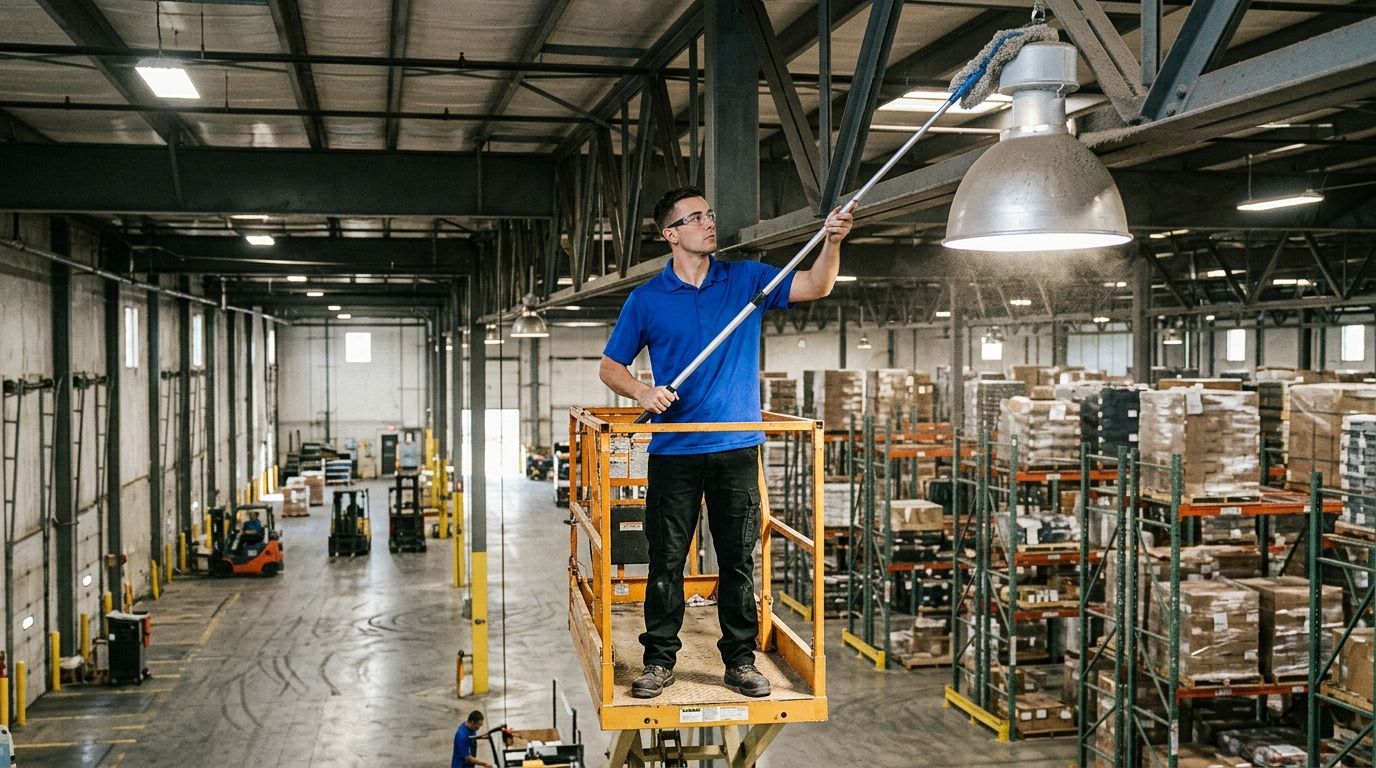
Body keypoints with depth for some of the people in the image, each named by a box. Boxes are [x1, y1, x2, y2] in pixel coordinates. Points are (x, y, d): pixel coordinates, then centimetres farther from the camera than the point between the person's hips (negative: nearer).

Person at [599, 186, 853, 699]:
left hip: (738, 449, 1)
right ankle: (659, 661, 18)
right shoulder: (646, 300, 2)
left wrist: (832, 241, -24)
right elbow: (610, 367, 6)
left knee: (739, 560, 7)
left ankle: (740, 660, 19)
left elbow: (815, 286, -5)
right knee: (666, 561, 6)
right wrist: (642, 392, -14)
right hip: (674, 450, -1)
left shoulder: (746, 280, 4)